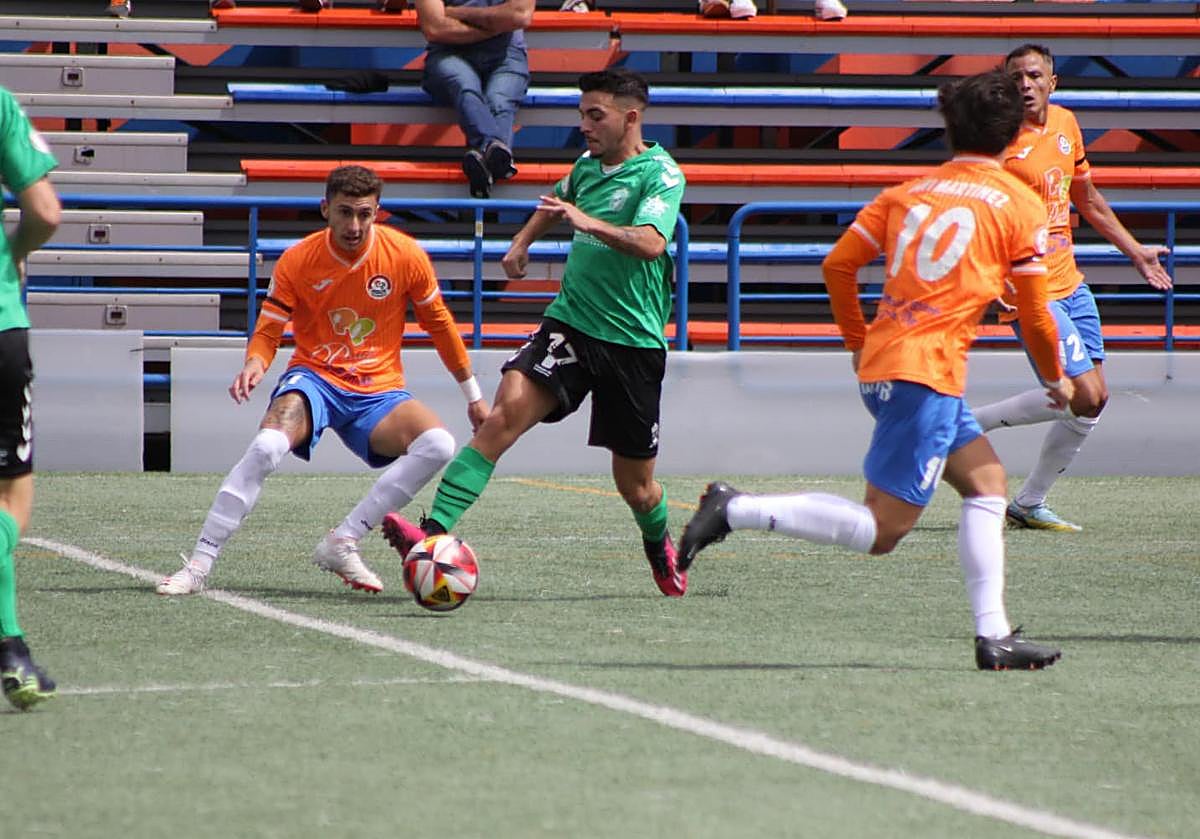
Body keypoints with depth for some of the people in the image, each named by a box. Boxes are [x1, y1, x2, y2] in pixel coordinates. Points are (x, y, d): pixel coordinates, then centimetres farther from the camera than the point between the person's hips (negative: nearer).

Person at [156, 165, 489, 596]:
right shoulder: (297, 261, -8)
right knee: (267, 446, -33)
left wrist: (472, 393, 14)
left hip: (377, 390, 2)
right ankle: (199, 563, -25)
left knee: (438, 444, -26)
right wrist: (255, 364, -27)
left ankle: (341, 543, -19)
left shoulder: (405, 256, -6)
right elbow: (268, 330, -2)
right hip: (314, 377, -2)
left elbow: (439, 322, 8)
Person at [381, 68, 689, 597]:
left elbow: (651, 242, -30)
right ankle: (436, 530, -34)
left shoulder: (661, 175, -10)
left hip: (634, 342, -4)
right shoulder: (587, 166, 11)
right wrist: (523, 241, 22)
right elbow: (557, 204, 36)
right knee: (507, 410, -23)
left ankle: (660, 548, 43)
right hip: (570, 321, 4)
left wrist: (589, 223, -42)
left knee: (635, 486, 8)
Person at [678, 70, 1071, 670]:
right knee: (880, 531, -7)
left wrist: (859, 343, 23)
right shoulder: (1020, 206, 1)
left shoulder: (909, 192, 14)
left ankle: (993, 636, 12)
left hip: (880, 365, 7)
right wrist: (1056, 379, 23)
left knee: (986, 480, 17)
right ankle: (735, 510, -17)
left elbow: (838, 264, 9)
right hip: (927, 372, -7)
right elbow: (1033, 315, 5)